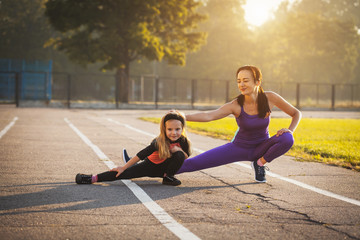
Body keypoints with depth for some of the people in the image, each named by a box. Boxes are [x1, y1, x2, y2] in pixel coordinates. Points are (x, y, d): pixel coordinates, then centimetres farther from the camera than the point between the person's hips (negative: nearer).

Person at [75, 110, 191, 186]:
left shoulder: (183, 141, -20)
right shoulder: (158, 142, -29)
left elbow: (186, 157, -7)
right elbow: (141, 155, -25)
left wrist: (179, 150, -29)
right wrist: (123, 167, -24)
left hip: (165, 168, 1)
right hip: (151, 166, -1)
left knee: (179, 155, -28)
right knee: (126, 173, -16)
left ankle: (168, 177, -6)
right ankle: (93, 178, -9)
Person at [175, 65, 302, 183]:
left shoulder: (270, 98, -17)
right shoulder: (236, 105, -21)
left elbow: (296, 114, -4)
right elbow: (208, 116, -35)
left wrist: (290, 130, -23)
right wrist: (182, 117, -50)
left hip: (262, 148, 1)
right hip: (240, 147, -1)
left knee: (287, 139, -30)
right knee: (196, 162, -16)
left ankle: (260, 163, -5)